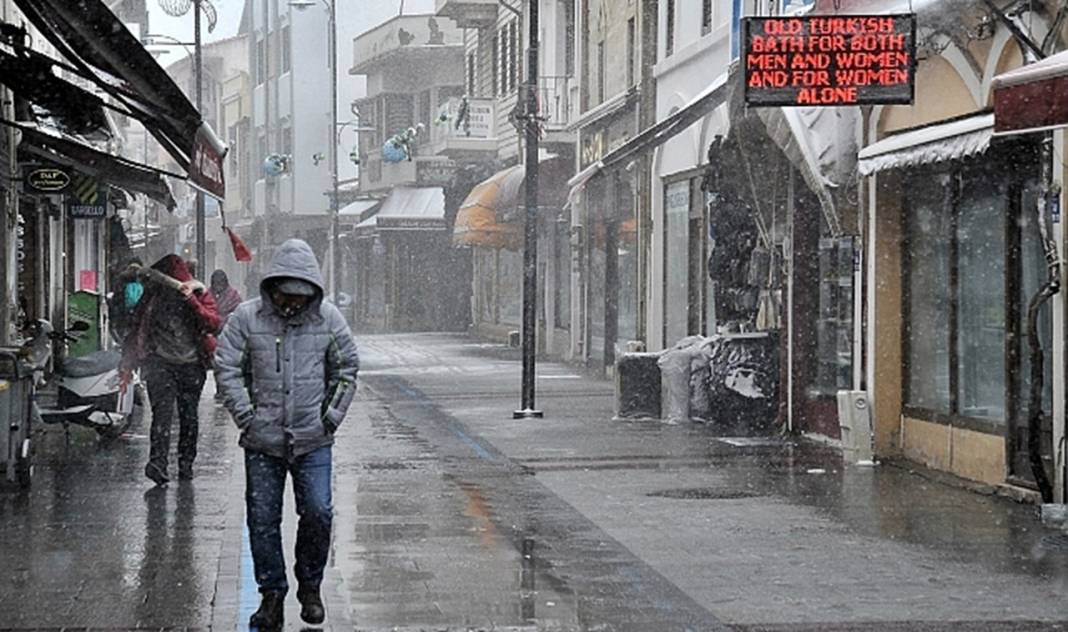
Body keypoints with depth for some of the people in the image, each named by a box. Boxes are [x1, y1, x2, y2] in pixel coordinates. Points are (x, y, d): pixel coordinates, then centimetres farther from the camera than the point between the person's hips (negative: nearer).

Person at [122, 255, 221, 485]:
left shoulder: (200, 294, 3)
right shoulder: (153, 295, 6)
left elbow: (213, 323, -12)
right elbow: (138, 327, 15)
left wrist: (192, 301, -22)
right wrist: (129, 363, 14)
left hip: (192, 364, 1)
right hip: (161, 362, -1)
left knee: (188, 415, 6)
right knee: (162, 412, -15)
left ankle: (186, 463, 17)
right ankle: (157, 462, -27)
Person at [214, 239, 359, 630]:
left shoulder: (328, 319, 0)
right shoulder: (247, 318, -4)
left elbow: (347, 368, 11)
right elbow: (226, 368, 0)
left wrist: (333, 414, 4)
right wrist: (245, 415, -6)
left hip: (313, 440, 0)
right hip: (262, 441, 0)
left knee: (318, 513, -4)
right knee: (263, 520, 4)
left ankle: (310, 587, 18)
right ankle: (272, 595, 17)